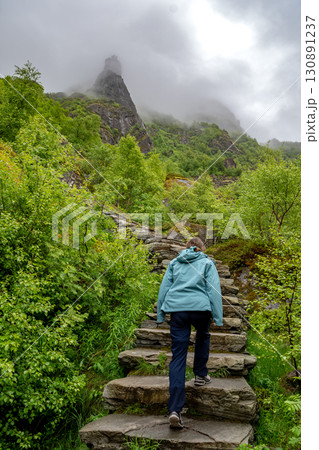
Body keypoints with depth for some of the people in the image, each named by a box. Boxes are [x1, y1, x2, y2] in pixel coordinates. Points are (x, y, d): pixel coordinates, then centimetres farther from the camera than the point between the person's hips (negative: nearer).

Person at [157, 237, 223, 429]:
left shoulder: (174, 263, 19)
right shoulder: (207, 263, 12)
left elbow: (164, 288, 15)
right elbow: (214, 290, 3)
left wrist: (160, 315, 18)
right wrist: (218, 317, 3)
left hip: (177, 309, 2)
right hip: (200, 308, -1)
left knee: (178, 357, 1)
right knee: (203, 337, 33)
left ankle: (175, 410, -6)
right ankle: (201, 375, 39)